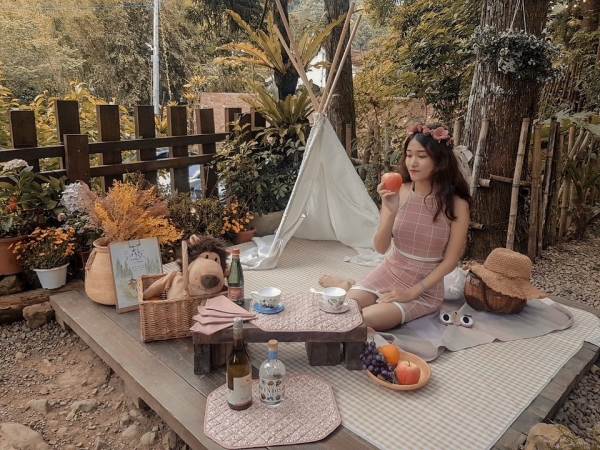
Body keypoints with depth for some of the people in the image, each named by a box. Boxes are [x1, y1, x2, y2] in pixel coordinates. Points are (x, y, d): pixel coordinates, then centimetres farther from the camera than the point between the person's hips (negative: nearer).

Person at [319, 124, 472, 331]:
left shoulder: (456, 204, -15)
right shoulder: (397, 192, -11)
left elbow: (450, 261, -10)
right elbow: (381, 248, -10)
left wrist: (412, 292, -15)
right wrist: (391, 211, -27)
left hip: (425, 288, -2)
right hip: (386, 274, 3)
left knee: (361, 320, -26)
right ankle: (346, 285, 20)